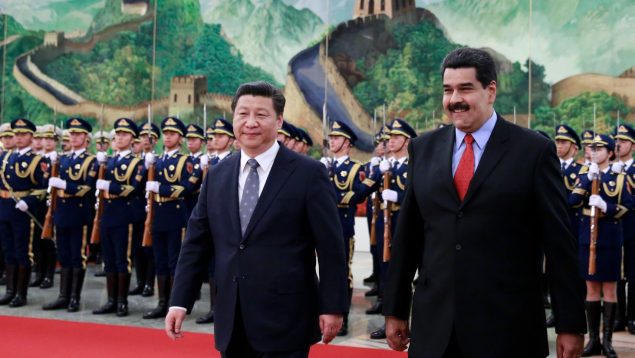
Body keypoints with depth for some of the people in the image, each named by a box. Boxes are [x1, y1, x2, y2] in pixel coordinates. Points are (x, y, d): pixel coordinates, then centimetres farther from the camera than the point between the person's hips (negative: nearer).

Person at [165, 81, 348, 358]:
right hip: (232, 322, 5)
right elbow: (196, 243, 9)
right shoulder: (217, 175, 9)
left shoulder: (308, 173, -5)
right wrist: (180, 301, 3)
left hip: (285, 321, -4)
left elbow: (330, 247, -5)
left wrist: (332, 307, -8)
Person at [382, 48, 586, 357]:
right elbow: (407, 235, 10)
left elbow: (559, 242, -3)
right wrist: (395, 309, 11)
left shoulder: (534, 150, -4)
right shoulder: (424, 148, 7)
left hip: (508, 328, -3)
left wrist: (570, 324, -3)